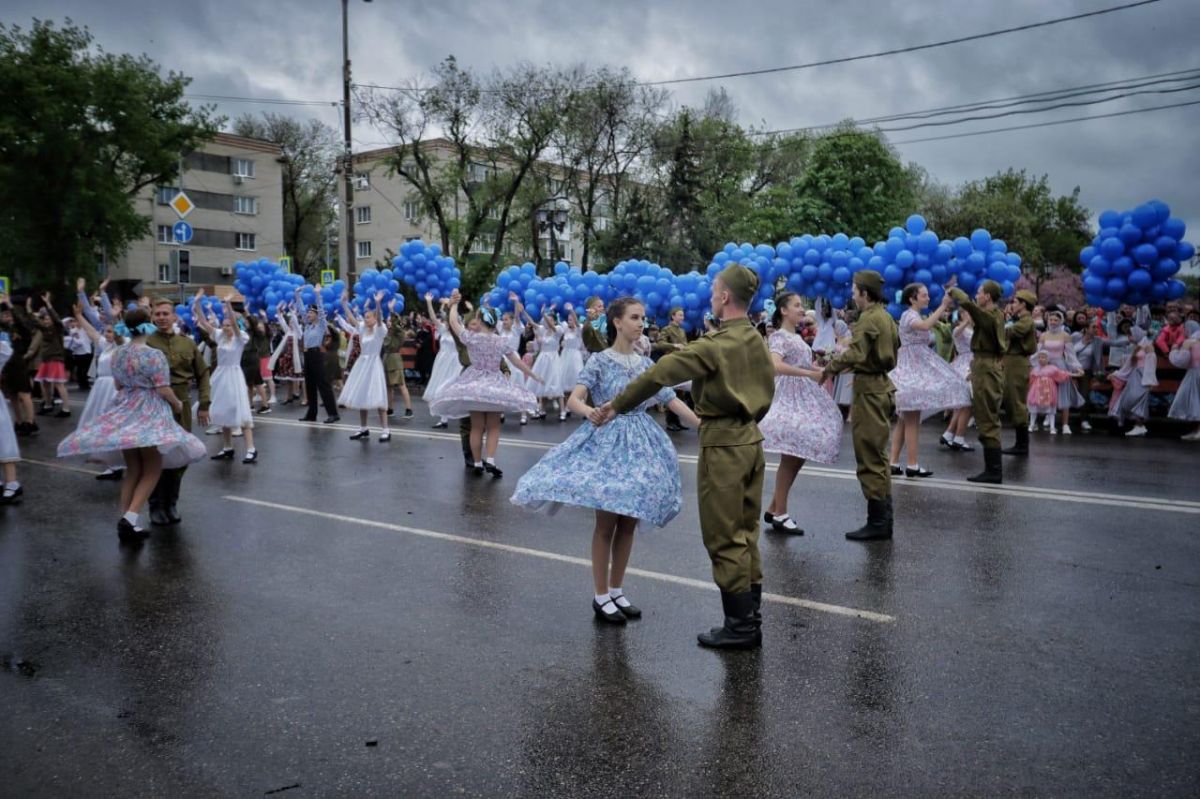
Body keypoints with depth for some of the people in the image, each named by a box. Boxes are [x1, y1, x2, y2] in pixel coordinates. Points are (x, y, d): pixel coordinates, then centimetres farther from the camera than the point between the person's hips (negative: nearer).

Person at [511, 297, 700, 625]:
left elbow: (671, 399, 5)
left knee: (628, 523, 9)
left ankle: (616, 591, 21)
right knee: (606, 523, -1)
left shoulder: (646, 364, 8)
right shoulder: (599, 360, -7)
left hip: (638, 444, 5)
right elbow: (573, 399, -17)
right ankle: (601, 597, 10)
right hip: (606, 441, -5)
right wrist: (589, 411, -40)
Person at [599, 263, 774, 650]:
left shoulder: (715, 344, -17)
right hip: (751, 439, 8)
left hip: (722, 444, -8)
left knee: (724, 538, 1)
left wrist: (618, 405, -9)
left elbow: (660, 373, -18)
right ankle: (751, 620, 22)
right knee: (745, 533, 15)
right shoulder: (757, 341, 8)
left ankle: (739, 626, 8)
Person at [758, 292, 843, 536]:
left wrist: (820, 371, 7)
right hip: (789, 398, -9)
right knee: (791, 457, -7)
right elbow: (776, 366, -29)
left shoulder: (797, 337, 17)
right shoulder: (779, 336, -11)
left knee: (798, 455, 9)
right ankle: (779, 515, 1)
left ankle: (774, 508, 16)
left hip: (803, 398, 9)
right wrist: (809, 373, -28)